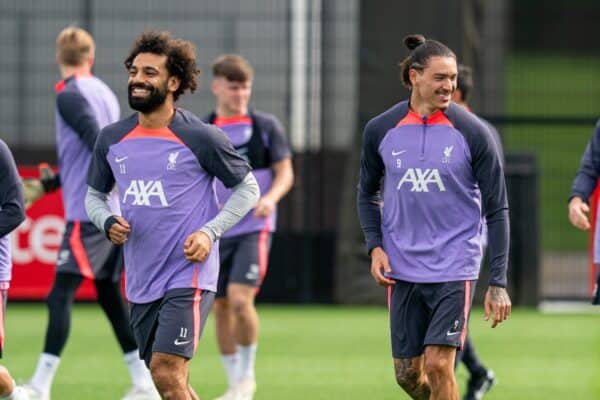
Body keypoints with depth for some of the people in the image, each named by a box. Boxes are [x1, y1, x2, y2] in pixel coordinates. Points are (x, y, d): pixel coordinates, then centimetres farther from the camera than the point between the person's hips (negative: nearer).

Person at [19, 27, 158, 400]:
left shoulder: (70, 96, -8)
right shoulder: (105, 93, 17)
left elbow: (98, 143, -20)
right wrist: (46, 184, 29)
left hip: (88, 214, -8)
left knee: (61, 295, -8)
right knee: (110, 294, 14)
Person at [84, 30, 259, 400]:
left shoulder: (201, 138, -7)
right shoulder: (112, 140, 6)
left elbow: (247, 188, 2)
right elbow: (95, 194, 20)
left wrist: (210, 232, -10)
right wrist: (108, 222, -2)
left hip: (188, 275, -6)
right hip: (141, 282, 6)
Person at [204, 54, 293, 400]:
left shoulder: (266, 126, 0)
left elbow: (285, 173, 0)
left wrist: (271, 198, -18)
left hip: (254, 228, -3)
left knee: (240, 299, -18)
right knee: (221, 307, 4)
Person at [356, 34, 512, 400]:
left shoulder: (473, 133, -6)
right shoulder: (381, 130, 1)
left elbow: (497, 209, -3)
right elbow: (368, 193, 17)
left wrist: (498, 283, -7)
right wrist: (375, 246, 1)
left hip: (454, 269, -3)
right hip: (402, 270, 3)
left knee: (438, 365, -15)